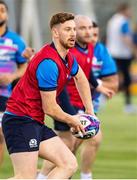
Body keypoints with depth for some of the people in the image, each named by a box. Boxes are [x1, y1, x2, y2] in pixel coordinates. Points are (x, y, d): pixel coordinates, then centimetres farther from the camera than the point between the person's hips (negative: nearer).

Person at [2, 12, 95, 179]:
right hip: (21, 120, -10)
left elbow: (81, 79, 35)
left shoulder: (68, 58, 11)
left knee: (69, 164, 0)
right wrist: (72, 120, 3)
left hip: (36, 122, 10)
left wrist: (90, 112, 32)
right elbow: (49, 108, -15)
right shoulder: (49, 62, -19)